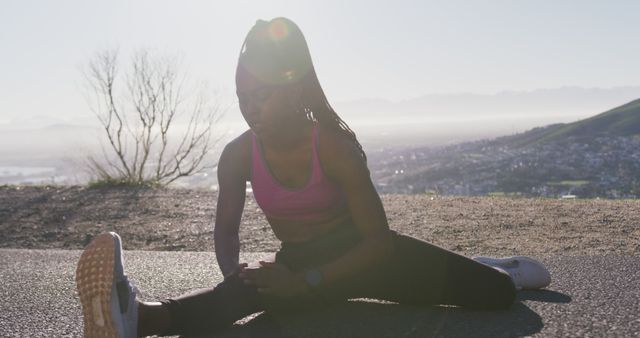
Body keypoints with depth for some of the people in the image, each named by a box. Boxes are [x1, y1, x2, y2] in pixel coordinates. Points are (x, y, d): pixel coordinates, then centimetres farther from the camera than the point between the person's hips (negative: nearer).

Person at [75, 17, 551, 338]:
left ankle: (487, 270, 31)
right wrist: (235, 278, -25)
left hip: (361, 254, -1)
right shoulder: (239, 155, -15)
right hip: (299, 264, 1)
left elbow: (379, 240, -25)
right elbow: (227, 227, -2)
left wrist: (305, 282, -37)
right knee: (248, 292, -37)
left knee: (497, 294, -8)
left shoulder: (335, 145, -26)